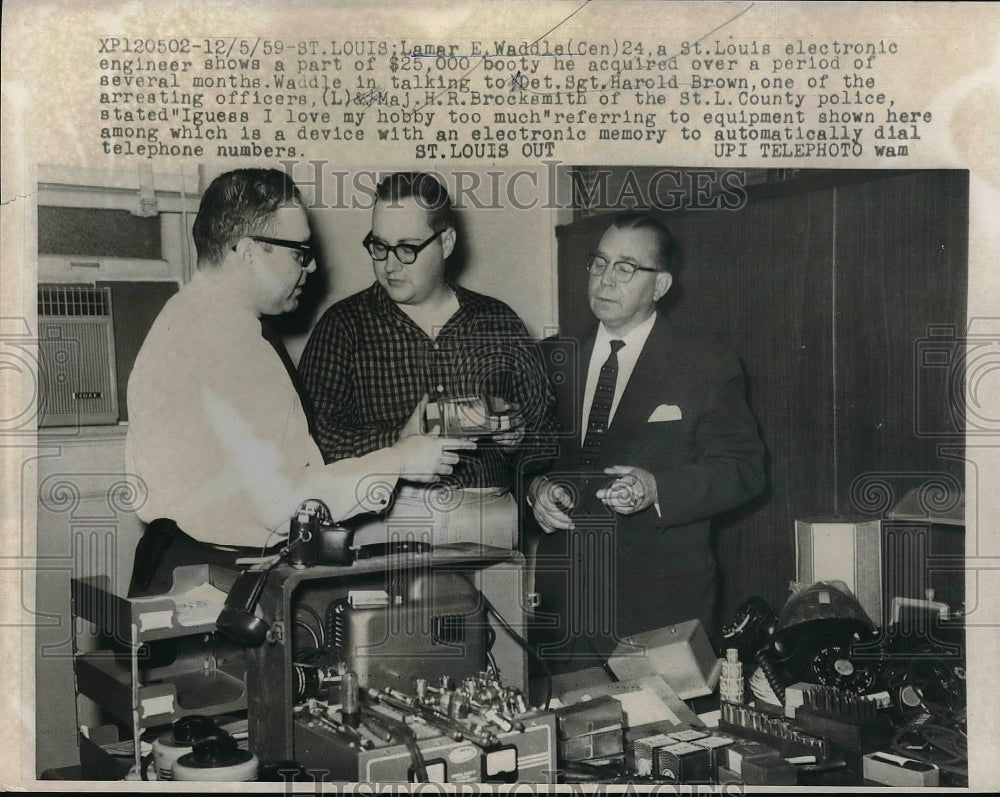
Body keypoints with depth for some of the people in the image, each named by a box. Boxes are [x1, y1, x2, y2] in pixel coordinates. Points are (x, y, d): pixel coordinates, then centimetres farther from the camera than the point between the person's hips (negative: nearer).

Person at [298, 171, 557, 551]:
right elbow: (314, 431, -5)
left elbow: (542, 419, 15)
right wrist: (399, 440, -17)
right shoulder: (344, 324, 6)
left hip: (488, 517, 2)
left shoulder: (498, 322, 13)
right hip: (384, 516, -2)